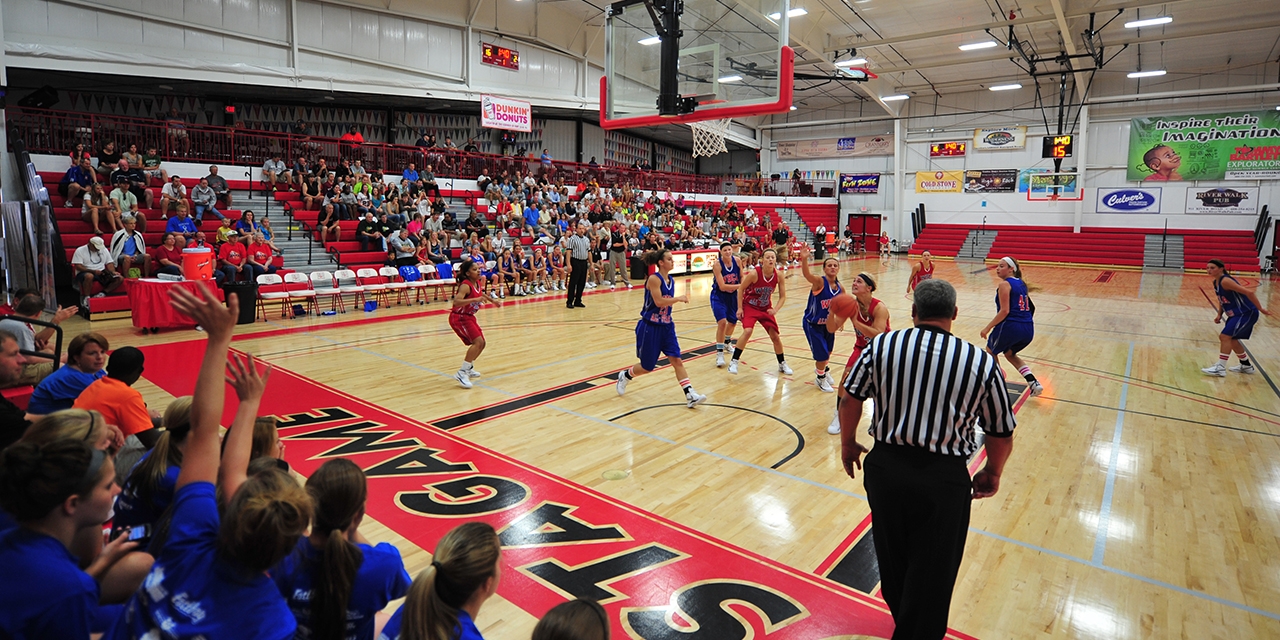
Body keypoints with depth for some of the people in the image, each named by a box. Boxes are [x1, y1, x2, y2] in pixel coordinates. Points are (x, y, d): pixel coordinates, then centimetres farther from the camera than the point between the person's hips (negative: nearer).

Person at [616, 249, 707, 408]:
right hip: (650, 327, -6)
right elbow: (658, 301, -24)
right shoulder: (654, 278, -16)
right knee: (647, 367, 6)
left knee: (676, 359, -5)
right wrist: (678, 298, -16)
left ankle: (690, 395, -7)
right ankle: (624, 376, 33)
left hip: (666, 326, 6)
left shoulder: (671, 280, 7)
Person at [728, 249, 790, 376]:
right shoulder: (754, 273, -25)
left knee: (775, 336, 4)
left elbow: (783, 297, -5)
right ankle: (734, 361, -11)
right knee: (747, 331, -25)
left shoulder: (778, 275, -15)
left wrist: (775, 310, -20)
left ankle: (782, 364, 25)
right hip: (750, 306, -4)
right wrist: (740, 308, -14)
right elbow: (741, 289, -12)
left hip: (766, 308, 4)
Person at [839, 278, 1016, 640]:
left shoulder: (881, 346, -4)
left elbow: (851, 399, -2)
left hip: (885, 468, 3)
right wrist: (992, 474, 19)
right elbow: (1003, 434, 1)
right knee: (932, 576, 14)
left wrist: (848, 444, 15)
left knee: (892, 560, 24)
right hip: (944, 479, -3)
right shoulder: (983, 363, -6)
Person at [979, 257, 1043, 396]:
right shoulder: (1021, 284, 15)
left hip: (1011, 327, -8)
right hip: (1028, 329, 8)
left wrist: (988, 327, -13)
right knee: (1010, 354, 29)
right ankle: (1034, 383, 15)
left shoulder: (1005, 284, -9)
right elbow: (1030, 307, 20)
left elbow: (1004, 311, -16)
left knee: (991, 351, 19)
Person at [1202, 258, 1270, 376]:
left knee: (1225, 336, -16)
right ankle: (1246, 366, 36)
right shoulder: (1215, 283, 6)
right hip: (1236, 314, 10)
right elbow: (1222, 300, 19)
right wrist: (1219, 315, 5)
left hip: (1247, 313, -10)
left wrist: (1260, 309, -23)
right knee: (1231, 339, 19)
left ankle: (1220, 368, -14)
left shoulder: (1225, 281, -23)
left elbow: (1249, 292, -27)